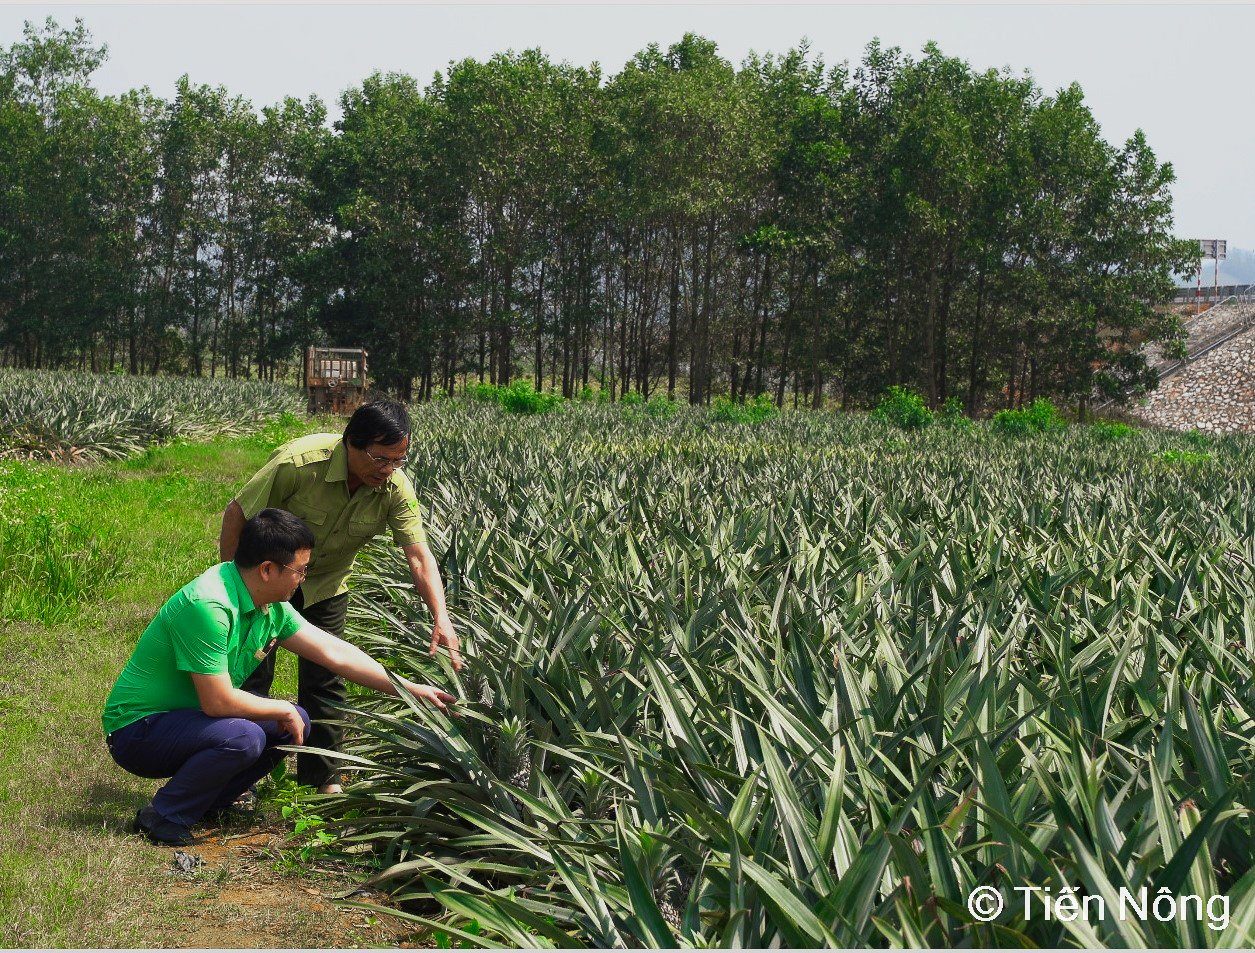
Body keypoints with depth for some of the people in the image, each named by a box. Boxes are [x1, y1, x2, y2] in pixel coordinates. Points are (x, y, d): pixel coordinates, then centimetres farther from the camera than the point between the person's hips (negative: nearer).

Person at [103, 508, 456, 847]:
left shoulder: (271, 606, -1)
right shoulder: (208, 606, -29)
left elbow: (334, 652, 4)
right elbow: (218, 701, -28)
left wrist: (409, 688, 3)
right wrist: (283, 710, -13)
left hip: (187, 718, 9)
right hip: (138, 729, -9)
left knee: (295, 722, 3)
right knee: (243, 738, -31)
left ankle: (210, 802, 11)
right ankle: (163, 816, -11)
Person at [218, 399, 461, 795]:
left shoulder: (395, 488, -23)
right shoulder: (299, 462, -34)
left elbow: (419, 556, -24)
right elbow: (237, 514, -23)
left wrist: (441, 618, -38)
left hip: (326, 583, 4)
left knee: (325, 679, 6)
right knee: (251, 674, -2)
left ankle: (323, 777, 20)